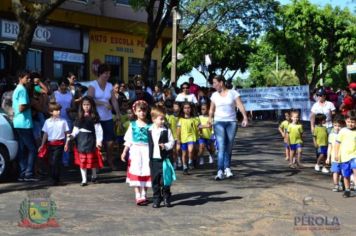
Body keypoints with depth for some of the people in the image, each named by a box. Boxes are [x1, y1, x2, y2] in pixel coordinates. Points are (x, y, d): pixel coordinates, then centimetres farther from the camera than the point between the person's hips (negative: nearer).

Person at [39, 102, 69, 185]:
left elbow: (66, 133, 4)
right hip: (50, 144, 3)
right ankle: (53, 178, 19)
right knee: (51, 162, 7)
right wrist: (42, 145, 11)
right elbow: (45, 134, 13)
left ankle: (56, 179, -3)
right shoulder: (47, 121, 7)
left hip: (59, 144, -3)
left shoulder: (63, 121, 1)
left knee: (56, 162, -10)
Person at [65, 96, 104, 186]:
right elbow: (76, 130, 10)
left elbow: (98, 130, -5)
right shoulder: (79, 117, 11)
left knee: (92, 159, 2)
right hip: (80, 140, 3)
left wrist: (99, 141, -13)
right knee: (82, 160, 2)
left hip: (90, 139, -3)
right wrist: (71, 136, -7)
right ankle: (84, 180, 8)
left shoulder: (94, 117, 0)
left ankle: (94, 176, 23)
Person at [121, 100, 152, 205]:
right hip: (135, 150, 0)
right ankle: (138, 196, 2)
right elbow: (128, 140, 7)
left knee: (146, 173, 3)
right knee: (136, 173, -3)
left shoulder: (149, 126, 2)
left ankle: (144, 195, 14)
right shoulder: (133, 125, 4)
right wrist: (124, 152, 3)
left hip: (146, 151, 0)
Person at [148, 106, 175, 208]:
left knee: (165, 180, 1)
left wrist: (165, 146, -21)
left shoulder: (166, 131, -4)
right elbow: (149, 144, 11)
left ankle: (166, 198, 17)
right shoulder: (149, 131, 4)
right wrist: (149, 157, 9)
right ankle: (156, 199, 17)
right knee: (155, 180, 7)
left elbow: (172, 142, -2)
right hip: (153, 159, 2)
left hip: (164, 159, -2)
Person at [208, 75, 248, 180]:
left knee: (229, 147, 6)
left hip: (232, 122, 0)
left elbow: (240, 106, -7)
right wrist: (210, 118, -5)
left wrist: (245, 117, -19)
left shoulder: (233, 93, 1)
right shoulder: (214, 95, 9)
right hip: (219, 122, 0)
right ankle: (220, 171, -18)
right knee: (221, 147, -13)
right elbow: (212, 109, 12)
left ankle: (227, 168, 20)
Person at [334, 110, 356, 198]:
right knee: (346, 175, 11)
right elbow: (337, 143, 2)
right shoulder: (343, 131, -3)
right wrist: (336, 154, 0)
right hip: (344, 156, 1)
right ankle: (347, 190, 26)